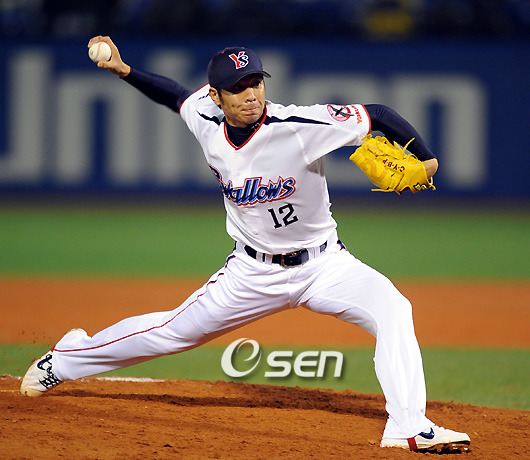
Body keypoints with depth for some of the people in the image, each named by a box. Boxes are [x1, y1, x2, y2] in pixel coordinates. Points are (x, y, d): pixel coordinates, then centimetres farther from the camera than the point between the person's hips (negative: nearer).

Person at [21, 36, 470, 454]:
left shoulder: (299, 125, -26)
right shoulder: (206, 121, -10)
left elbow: (378, 115, -24)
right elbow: (179, 95, 13)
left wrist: (425, 158, -33)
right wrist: (124, 70, 6)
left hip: (323, 264, -3)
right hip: (254, 272, 3)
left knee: (392, 309, -28)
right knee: (174, 331, 11)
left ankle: (409, 428, -26)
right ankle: (67, 359, 35)